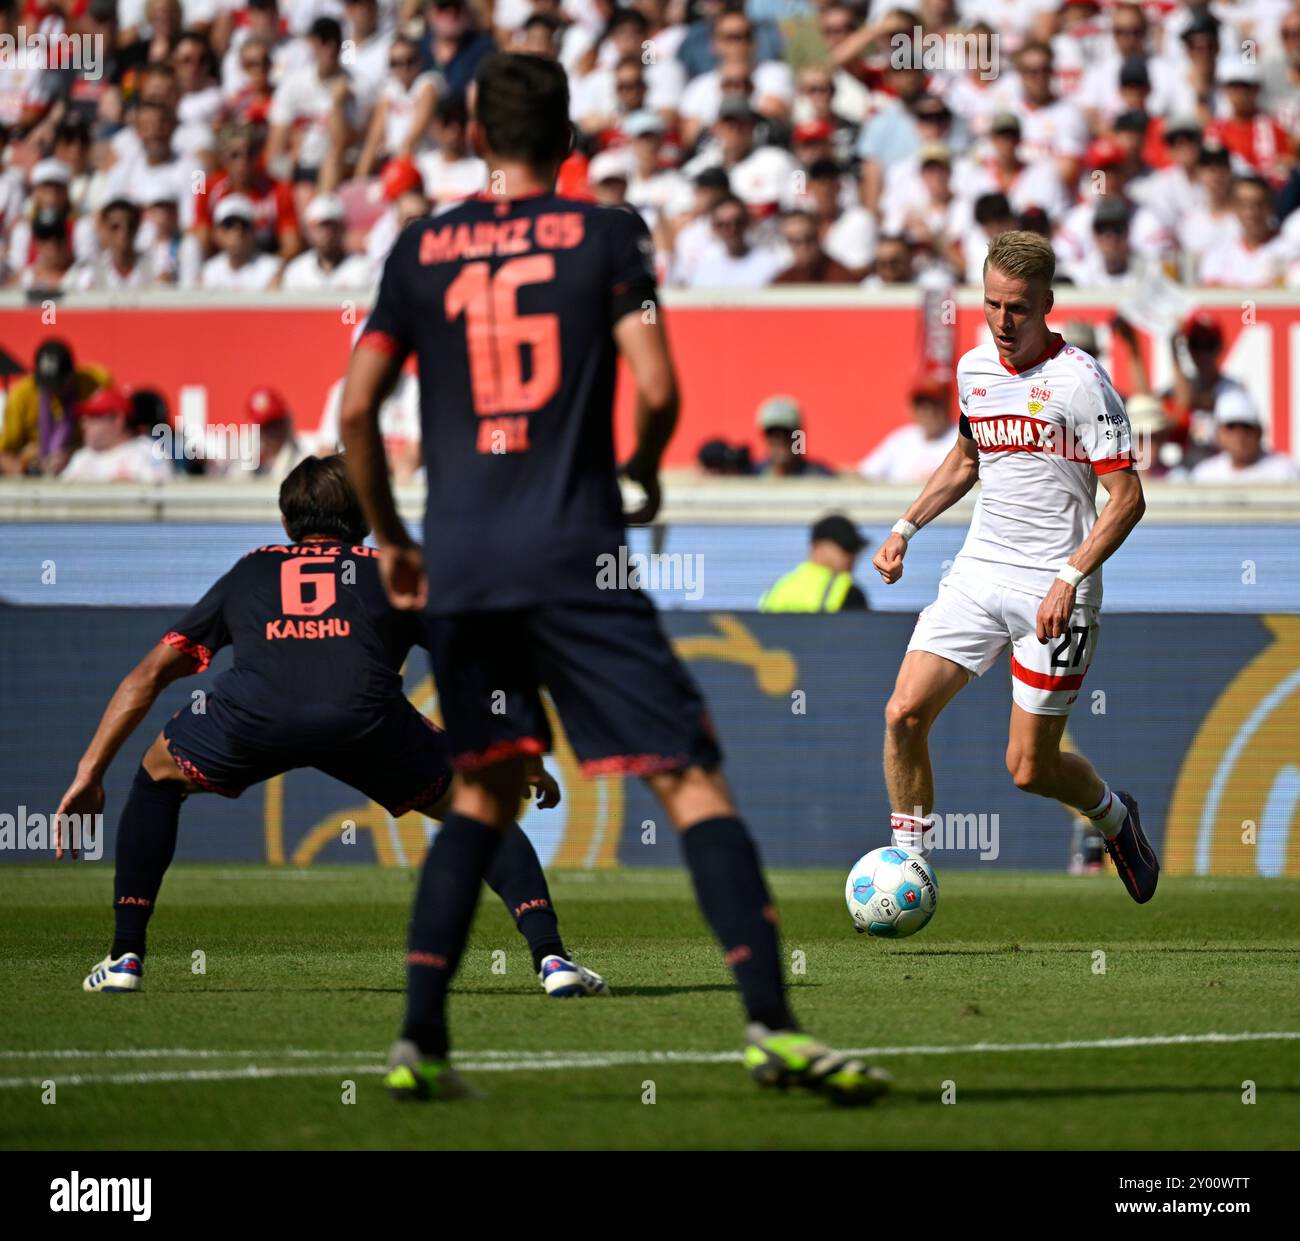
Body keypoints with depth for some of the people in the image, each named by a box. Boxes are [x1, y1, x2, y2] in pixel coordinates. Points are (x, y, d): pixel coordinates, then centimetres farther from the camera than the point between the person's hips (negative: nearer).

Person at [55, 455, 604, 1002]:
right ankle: (550, 956, 6)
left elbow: (148, 674, 35)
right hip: (365, 713, -1)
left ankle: (125, 958, 24)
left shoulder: (249, 572, 38)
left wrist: (89, 775, 38)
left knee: (157, 777, 32)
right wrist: (527, 765, 50)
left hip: (253, 712, 1)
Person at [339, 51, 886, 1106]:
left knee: (483, 796, 18)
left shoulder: (421, 248, 10)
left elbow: (356, 406, 6)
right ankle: (771, 1024, -17)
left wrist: (390, 539, 18)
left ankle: (420, 1041, 9)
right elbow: (656, 390, -7)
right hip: (575, 558, -4)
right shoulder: (606, 234, 2)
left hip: (459, 564, 4)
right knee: (691, 780, -5)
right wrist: (644, 473, 13)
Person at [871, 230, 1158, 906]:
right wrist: (906, 527, 16)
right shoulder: (973, 368, 8)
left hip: (1054, 590, -5)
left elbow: (1127, 497, -13)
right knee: (905, 712, -12)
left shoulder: (1080, 380, -12)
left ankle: (1113, 816, 31)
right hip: (979, 571, 6)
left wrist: (1070, 577, -22)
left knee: (1030, 769, -1)